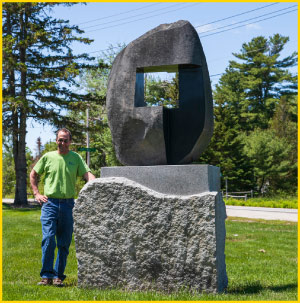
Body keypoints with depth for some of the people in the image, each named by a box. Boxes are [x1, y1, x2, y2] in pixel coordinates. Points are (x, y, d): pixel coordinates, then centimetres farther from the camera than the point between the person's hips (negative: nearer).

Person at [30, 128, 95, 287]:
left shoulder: (76, 158, 6)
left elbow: (87, 174, -5)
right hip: (50, 203, -1)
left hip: (68, 204, 1)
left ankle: (58, 276, 15)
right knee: (48, 239, -10)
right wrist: (36, 194, 8)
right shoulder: (48, 157, 6)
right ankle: (47, 275, -1)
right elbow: (33, 174, 17)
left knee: (64, 243, 5)